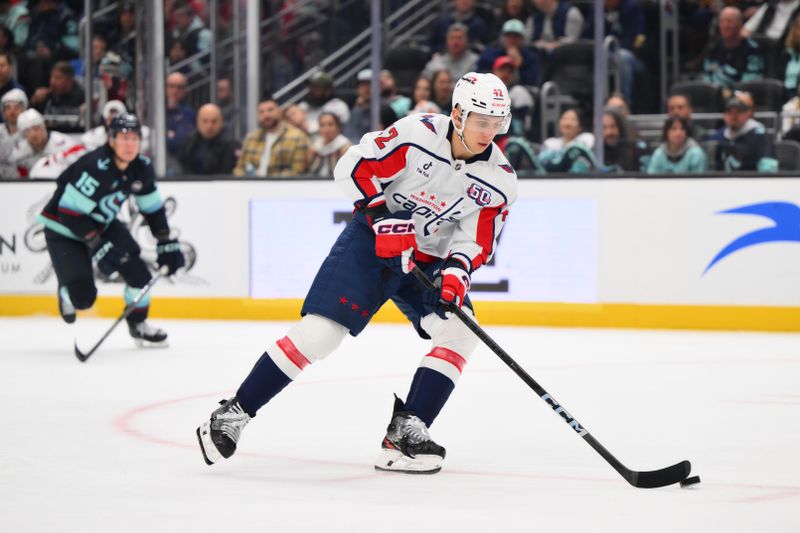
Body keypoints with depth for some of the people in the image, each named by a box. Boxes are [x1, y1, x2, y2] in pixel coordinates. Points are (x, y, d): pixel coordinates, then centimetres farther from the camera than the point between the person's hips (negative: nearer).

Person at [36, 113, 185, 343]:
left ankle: (138, 324, 15)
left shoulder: (142, 168, -9)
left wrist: (167, 243, 1)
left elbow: (153, 208, 6)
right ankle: (67, 293, 23)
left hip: (103, 224, 7)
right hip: (63, 229, -7)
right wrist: (97, 246, -30)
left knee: (137, 270, -9)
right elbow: (69, 211, -31)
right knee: (83, 296, -14)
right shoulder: (94, 166, -33)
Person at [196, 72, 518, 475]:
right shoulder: (417, 133, -21)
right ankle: (234, 413, -3)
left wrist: (457, 269, -26)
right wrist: (383, 217, -24)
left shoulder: (498, 180, -10)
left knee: (459, 332, -17)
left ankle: (405, 432, -13)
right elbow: (353, 167, -16)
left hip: (429, 259, 4)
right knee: (319, 331, -14)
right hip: (372, 243, -4)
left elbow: (479, 240, -6)